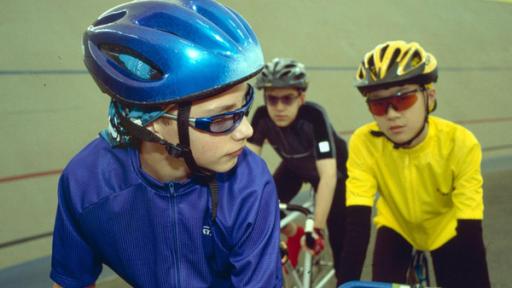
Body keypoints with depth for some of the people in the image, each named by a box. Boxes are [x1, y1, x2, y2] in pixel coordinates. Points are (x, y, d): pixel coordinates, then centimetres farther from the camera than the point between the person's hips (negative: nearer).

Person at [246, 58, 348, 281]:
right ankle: (293, 235, 16)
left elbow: (328, 175, -43)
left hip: (333, 169, -4)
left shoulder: (313, 115, -39)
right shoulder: (262, 117, -26)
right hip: (295, 166, 4)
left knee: (339, 239, -10)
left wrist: (317, 228, -47)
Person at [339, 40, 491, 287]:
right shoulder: (363, 144, -31)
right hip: (397, 227, 0)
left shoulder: (460, 144, -33)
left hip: (446, 231, 0)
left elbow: (471, 232, -31)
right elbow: (356, 227, -32)